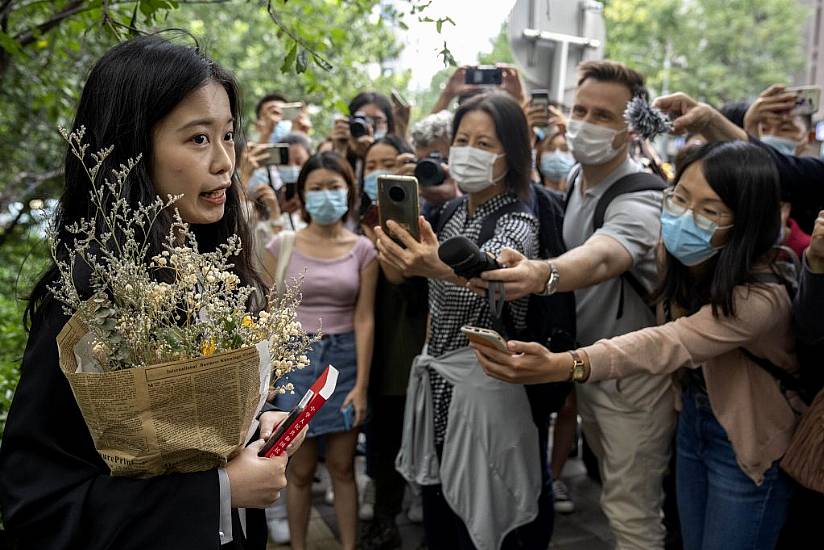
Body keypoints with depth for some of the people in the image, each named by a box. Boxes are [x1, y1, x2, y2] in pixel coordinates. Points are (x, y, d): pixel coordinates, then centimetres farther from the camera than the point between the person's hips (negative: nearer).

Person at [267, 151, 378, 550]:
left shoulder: (362, 249, 0)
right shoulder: (282, 244, -1)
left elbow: (364, 318, -3)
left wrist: (361, 384, -8)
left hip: (345, 359, 0)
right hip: (295, 359, 0)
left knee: (342, 468, 9)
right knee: (301, 469, 9)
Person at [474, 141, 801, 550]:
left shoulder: (760, 297, -33)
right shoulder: (678, 254, -10)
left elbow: (670, 344, -44)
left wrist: (564, 366, -58)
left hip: (746, 445, -6)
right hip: (692, 420, 6)